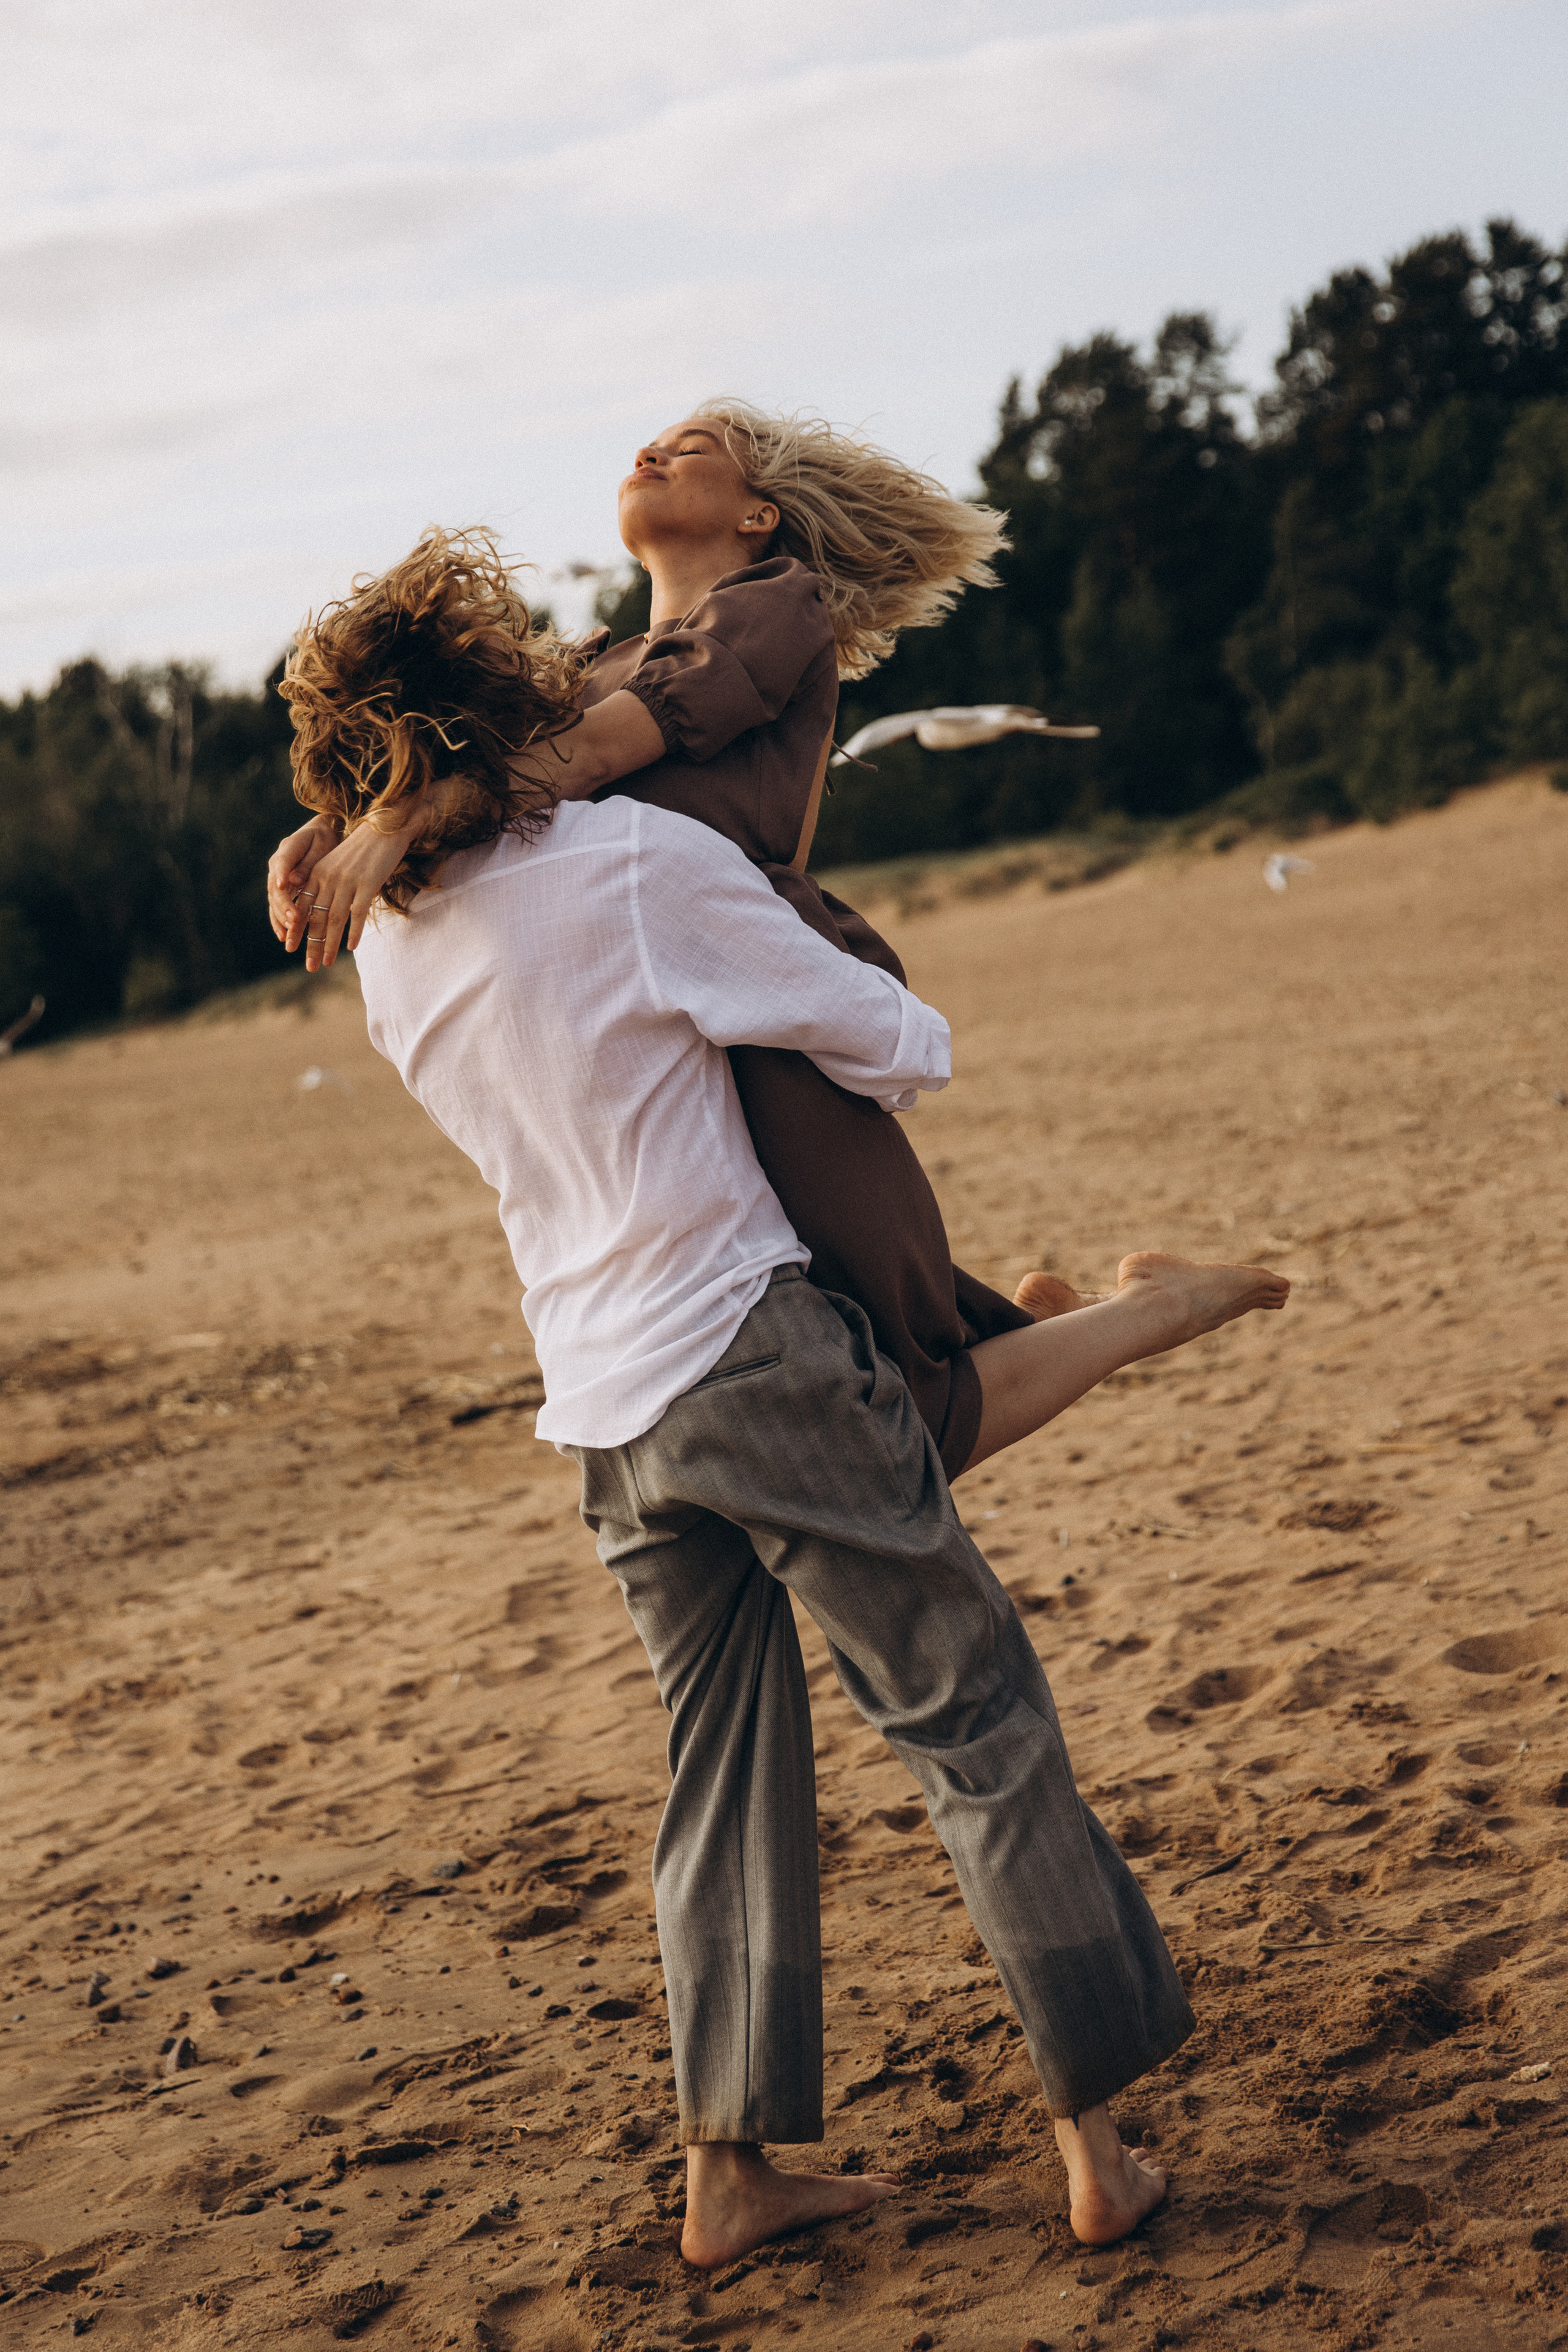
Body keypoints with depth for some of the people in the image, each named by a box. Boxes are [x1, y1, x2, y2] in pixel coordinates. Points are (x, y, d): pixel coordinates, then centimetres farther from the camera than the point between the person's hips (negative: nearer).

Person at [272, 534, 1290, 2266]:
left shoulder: (386, 953, 6)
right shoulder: (642, 860, -12)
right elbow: (899, 1046, -5)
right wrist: (901, 1049, 17)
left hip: (601, 1412, 6)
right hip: (758, 1355, -6)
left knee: (726, 1773, 17)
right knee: (977, 1728, 5)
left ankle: (728, 2169, 22)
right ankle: (1094, 2142, 10)